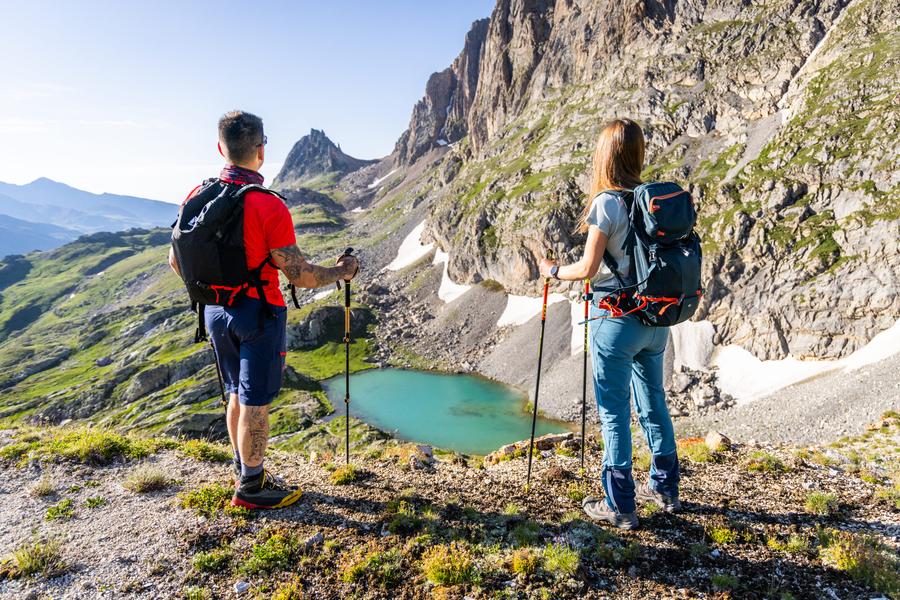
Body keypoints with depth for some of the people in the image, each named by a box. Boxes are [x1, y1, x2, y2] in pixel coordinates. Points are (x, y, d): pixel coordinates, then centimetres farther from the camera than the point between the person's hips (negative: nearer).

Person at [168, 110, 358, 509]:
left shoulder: (197, 198, 0)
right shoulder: (269, 207, -20)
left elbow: (176, 260, 9)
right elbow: (300, 275, -17)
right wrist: (340, 272, 0)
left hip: (216, 310, 7)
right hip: (258, 312, -7)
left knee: (237, 395, 20)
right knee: (255, 402, 5)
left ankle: (246, 473, 34)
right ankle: (251, 488, 19)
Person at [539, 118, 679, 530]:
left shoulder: (606, 202, -14)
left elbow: (587, 269, -13)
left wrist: (553, 271, 4)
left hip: (617, 316, -7)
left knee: (613, 410, 3)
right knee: (653, 402, 19)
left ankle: (620, 507, 13)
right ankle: (666, 488, 35)